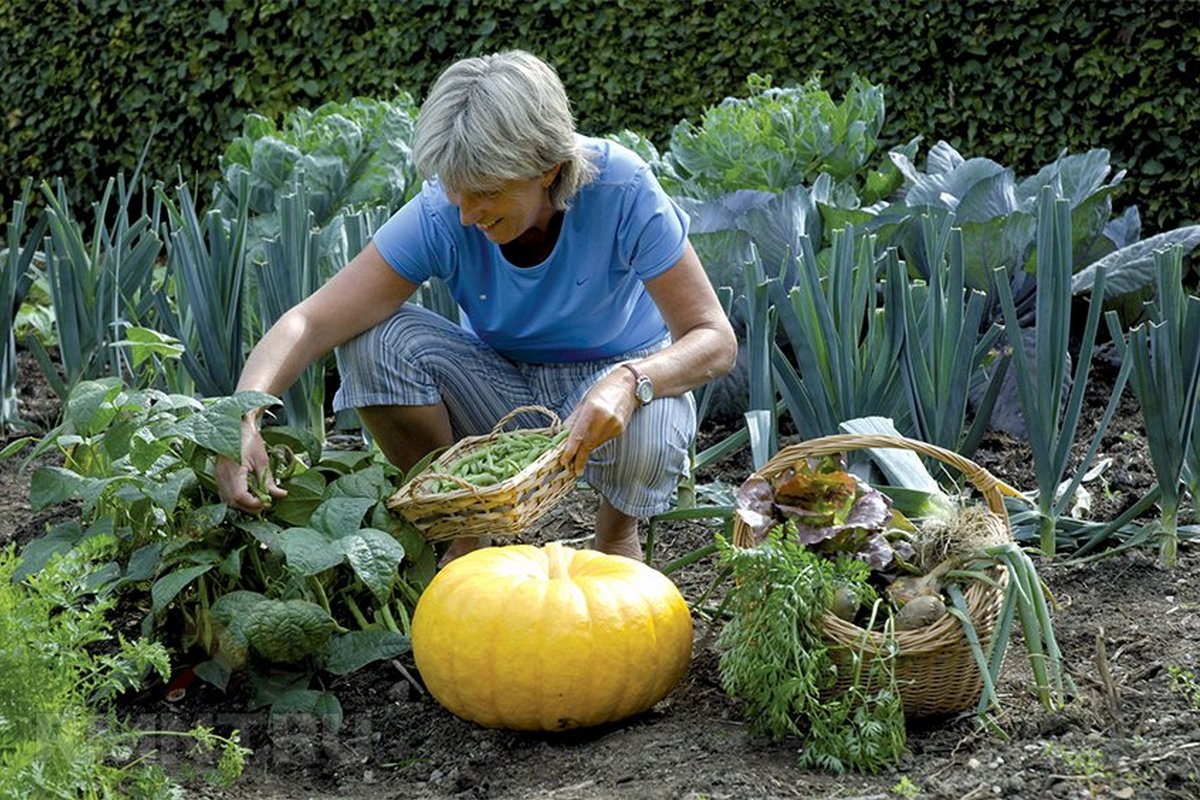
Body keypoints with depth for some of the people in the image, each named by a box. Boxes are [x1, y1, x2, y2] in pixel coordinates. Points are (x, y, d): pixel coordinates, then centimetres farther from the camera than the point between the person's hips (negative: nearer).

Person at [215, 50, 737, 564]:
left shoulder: (621, 190, -26)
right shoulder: (442, 214, -22)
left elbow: (714, 339, -23)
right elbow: (312, 323, -26)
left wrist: (629, 382, -44)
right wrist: (243, 421, -44)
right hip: (506, 384, 2)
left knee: (643, 444, -38)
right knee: (377, 339, -25)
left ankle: (617, 529, 2)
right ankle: (462, 535, -4)